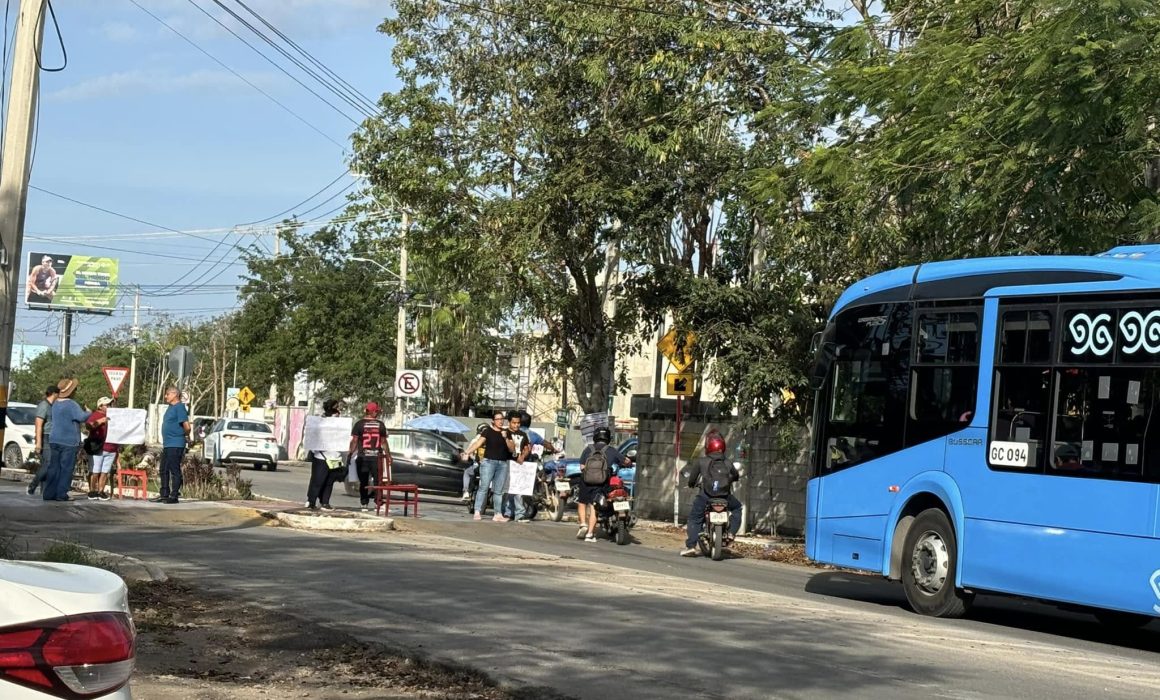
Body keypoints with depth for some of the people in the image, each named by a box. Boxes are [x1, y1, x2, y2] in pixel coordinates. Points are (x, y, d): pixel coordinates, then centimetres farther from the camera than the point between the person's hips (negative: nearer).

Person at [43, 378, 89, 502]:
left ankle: (49, 494, 8)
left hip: (54, 440, 7)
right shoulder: (71, 404, -14)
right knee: (66, 469, -1)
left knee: (54, 468, 8)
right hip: (69, 441, -7)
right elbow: (82, 417, -22)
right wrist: (89, 413, -1)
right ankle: (61, 494, -3)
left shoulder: (55, 404, 12)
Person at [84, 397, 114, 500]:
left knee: (105, 472, 3)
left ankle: (101, 491, 7)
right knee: (94, 472, -5)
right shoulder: (95, 415, 1)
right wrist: (100, 421, -23)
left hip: (110, 449, 6)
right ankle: (92, 491, 0)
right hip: (97, 449, -6)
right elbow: (89, 425, -14)